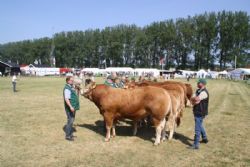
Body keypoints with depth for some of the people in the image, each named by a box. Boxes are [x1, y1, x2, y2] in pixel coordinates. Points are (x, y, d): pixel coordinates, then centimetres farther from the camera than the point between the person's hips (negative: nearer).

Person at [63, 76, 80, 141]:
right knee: (70, 121, -4)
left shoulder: (71, 87, 12)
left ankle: (70, 134, 28)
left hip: (73, 107, 10)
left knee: (72, 120, 17)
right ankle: (68, 136, 6)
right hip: (70, 108, -10)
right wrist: (70, 107, -31)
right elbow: (66, 99, -26)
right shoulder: (67, 88, -18)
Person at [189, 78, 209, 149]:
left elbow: (196, 99, -31)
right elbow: (192, 99, 4)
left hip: (200, 113, -10)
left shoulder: (204, 92, -19)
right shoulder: (198, 91, 9)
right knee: (200, 126, 25)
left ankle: (196, 145, 1)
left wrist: (193, 98, -10)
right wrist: (194, 101, -17)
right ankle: (205, 138, 43)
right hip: (197, 112, 10)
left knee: (197, 129, -5)